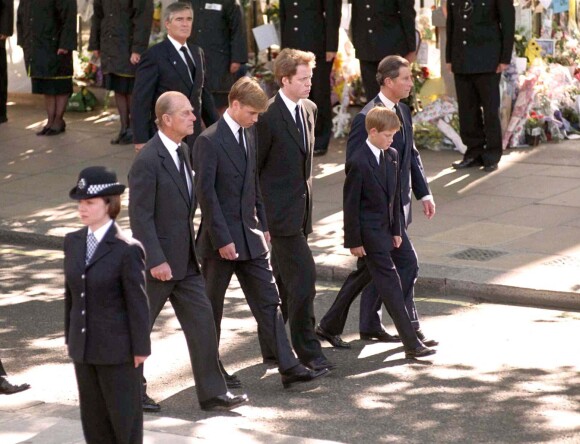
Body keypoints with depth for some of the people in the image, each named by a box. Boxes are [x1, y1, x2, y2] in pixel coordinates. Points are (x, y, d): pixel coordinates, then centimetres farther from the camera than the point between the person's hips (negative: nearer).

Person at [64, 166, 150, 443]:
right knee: (93, 415, 13)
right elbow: (71, 293, 10)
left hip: (117, 349, -6)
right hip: (83, 347, 6)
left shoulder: (126, 249, -16)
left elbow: (138, 302, -12)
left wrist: (140, 348, -10)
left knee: (124, 413, 6)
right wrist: (70, 337, 11)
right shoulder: (73, 242, 4)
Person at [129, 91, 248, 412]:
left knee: (202, 322, 5)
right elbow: (140, 215, -20)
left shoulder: (183, 151, 8)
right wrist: (156, 261, -22)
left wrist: (190, 246, 18)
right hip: (158, 260, -8)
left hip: (185, 259, 8)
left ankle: (212, 392, 9)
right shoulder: (147, 161, -20)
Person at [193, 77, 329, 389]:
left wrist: (262, 225, 14)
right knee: (212, 306, 6)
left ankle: (288, 367, 0)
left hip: (250, 235, 7)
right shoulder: (208, 141, -13)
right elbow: (206, 193, -17)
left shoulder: (248, 135, 11)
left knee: (268, 301, 2)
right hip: (220, 239, -7)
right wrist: (222, 239, -19)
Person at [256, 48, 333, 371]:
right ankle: (307, 348, -3)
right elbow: (253, 167, -12)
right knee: (304, 275, -11)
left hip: (300, 209, 8)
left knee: (284, 280, 15)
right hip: (280, 210, -8)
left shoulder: (309, 110, 9)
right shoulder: (269, 117, -17)